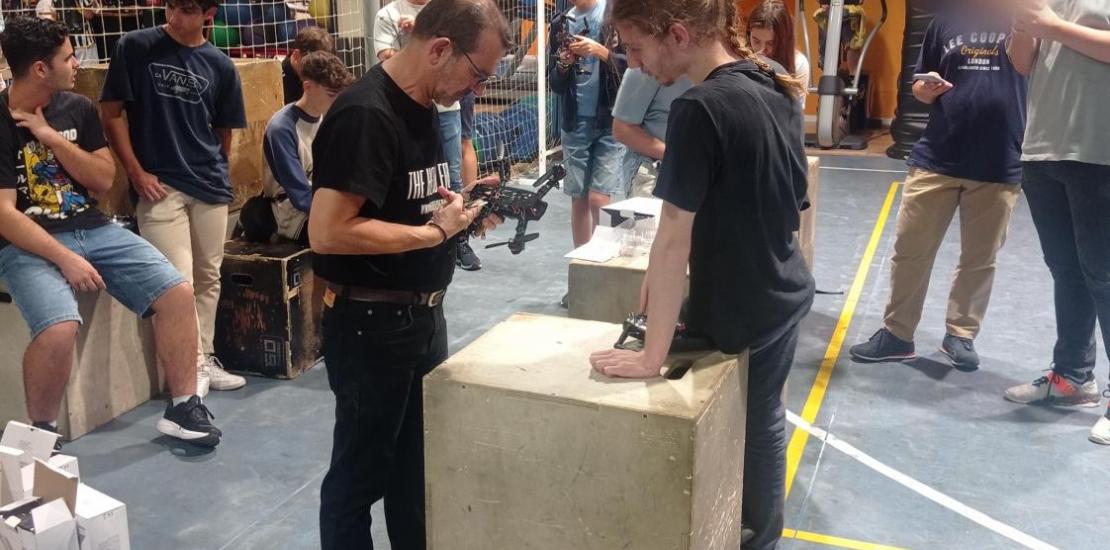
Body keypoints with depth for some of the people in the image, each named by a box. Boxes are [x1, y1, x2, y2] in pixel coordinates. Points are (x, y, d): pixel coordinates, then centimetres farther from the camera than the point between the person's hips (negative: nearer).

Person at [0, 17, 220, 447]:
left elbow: (104, 180, 4)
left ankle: (182, 408, 2)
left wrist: (52, 137, -9)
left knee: (178, 293, -11)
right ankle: (42, 432, -7)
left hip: (92, 230, 5)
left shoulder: (77, 108, 5)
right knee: (59, 328, -32)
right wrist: (66, 259, -23)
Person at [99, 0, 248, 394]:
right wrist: (137, 173, -7)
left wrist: (214, 171, 11)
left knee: (208, 278, 12)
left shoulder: (220, 66, 6)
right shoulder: (135, 47, -2)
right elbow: (111, 113, -2)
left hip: (210, 187, 4)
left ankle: (204, 359, 25)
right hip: (158, 186, -4)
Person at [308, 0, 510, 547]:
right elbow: (327, 231, -28)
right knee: (362, 471, 8)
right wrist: (435, 232, -21)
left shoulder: (422, 106, 7)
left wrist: (461, 210, -2)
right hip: (371, 326, -9)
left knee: (419, 460, 22)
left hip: (423, 316, 9)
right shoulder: (365, 114, -22)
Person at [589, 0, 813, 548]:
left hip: (738, 314, -8)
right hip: (786, 295, 8)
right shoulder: (775, 88, 0)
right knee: (764, 422, 24)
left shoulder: (700, 108, -26)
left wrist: (652, 357, -22)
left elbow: (673, 241, -26)